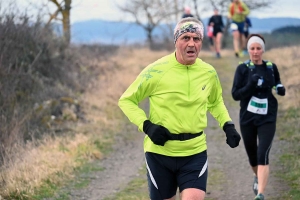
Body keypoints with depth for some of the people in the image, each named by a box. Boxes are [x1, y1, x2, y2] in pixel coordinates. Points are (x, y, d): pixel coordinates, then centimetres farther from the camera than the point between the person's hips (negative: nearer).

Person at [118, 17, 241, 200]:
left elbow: (215, 102, 22)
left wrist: (228, 125, 4)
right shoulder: (157, 70, -12)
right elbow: (126, 100, -2)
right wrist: (146, 126, -16)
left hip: (195, 153, 2)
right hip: (160, 152, -2)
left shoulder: (209, 73, 1)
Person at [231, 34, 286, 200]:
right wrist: (251, 85, -25)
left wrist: (281, 89, -5)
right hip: (247, 119, 1)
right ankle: (258, 177, 48)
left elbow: (278, 85, 18)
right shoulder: (243, 69, -4)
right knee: (252, 156, 15)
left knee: (263, 155, -16)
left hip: (267, 119, -1)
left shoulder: (271, 67, 2)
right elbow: (235, 95, -9)